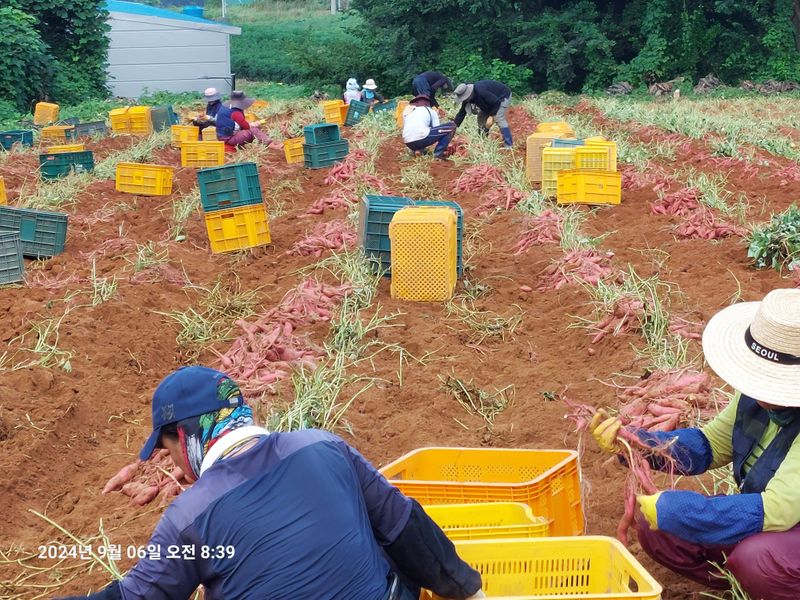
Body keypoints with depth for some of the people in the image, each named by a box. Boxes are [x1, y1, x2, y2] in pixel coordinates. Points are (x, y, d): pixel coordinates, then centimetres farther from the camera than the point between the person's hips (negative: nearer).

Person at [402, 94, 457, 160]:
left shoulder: (406, 111, 28)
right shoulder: (430, 110, 19)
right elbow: (437, 129, 19)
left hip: (408, 144, 5)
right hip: (422, 138, -5)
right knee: (452, 126, 9)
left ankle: (416, 150, 12)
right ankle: (438, 153, -3)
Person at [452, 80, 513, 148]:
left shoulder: (481, 92, -40)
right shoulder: (467, 97, -14)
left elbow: (496, 102, -33)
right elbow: (462, 112, -7)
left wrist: (491, 116, -32)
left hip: (503, 96, -9)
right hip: (491, 100, 9)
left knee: (499, 118, -23)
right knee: (481, 118, 4)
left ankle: (509, 146, -22)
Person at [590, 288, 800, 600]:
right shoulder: (756, 394, -11)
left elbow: (775, 510, -36)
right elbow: (709, 445, 3)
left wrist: (672, 511, -33)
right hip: (758, 519, 6)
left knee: (757, 557, -37)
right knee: (652, 526, -6)